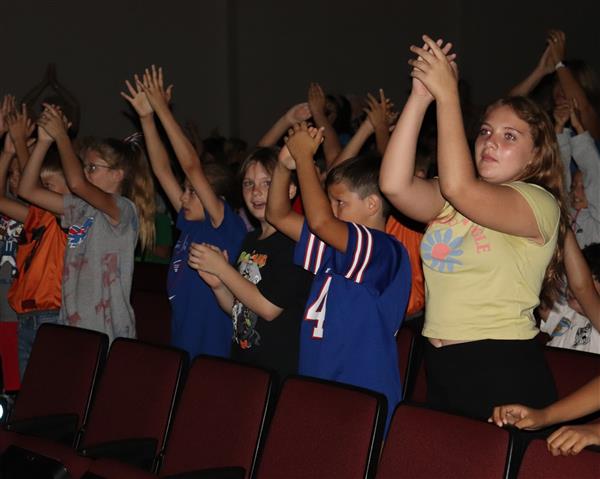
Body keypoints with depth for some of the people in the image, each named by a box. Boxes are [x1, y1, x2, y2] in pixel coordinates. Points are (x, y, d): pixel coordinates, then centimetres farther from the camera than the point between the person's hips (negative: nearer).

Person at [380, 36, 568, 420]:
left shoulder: (540, 203, -6)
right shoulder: (448, 200, 13)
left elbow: (457, 186, -23)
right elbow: (394, 184, -8)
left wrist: (447, 95, -19)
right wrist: (420, 97, -10)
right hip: (440, 368, 6)